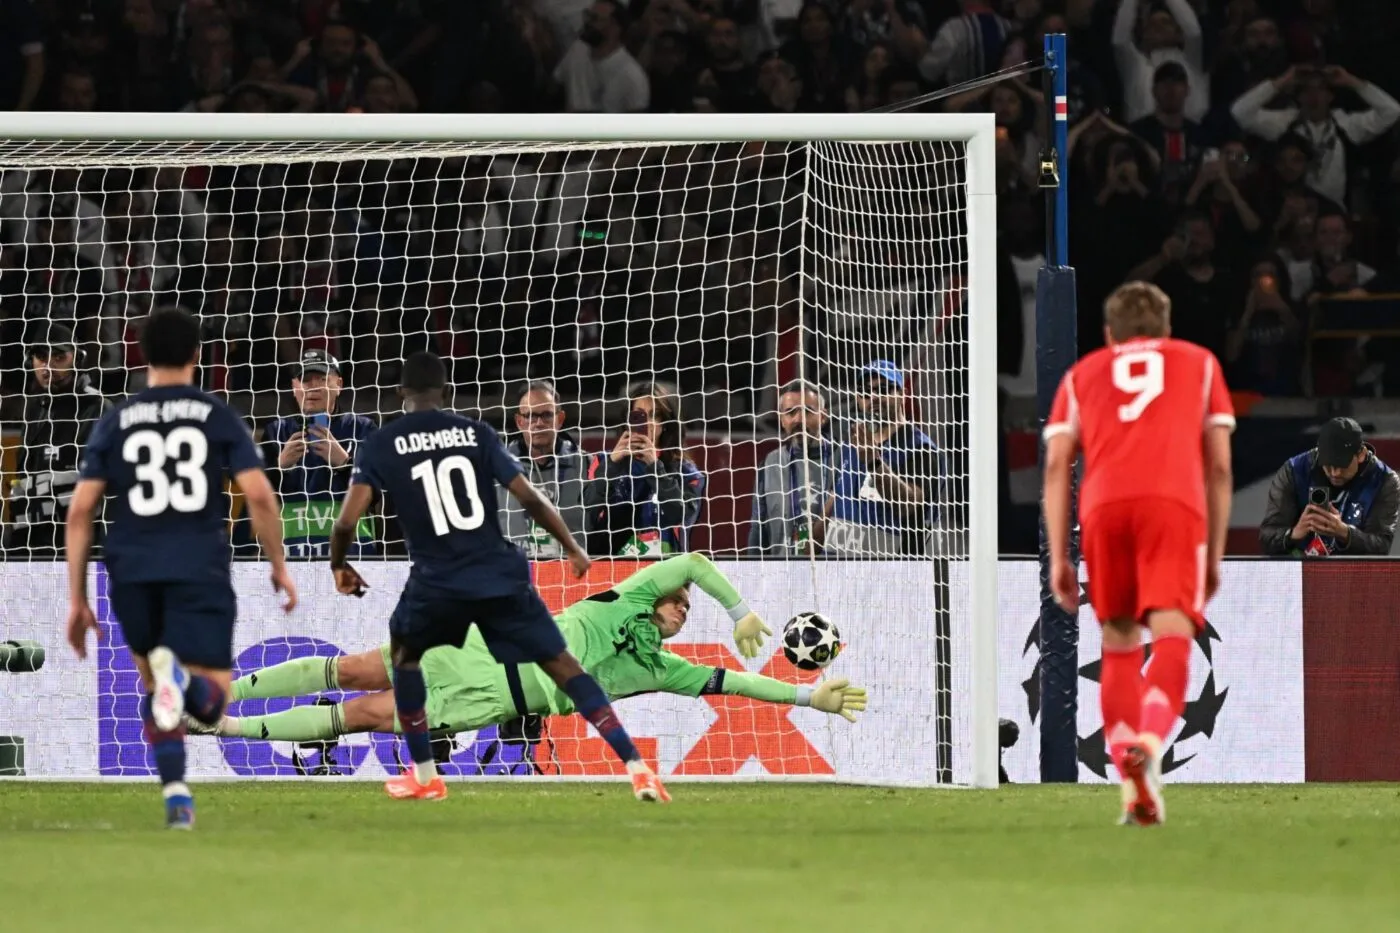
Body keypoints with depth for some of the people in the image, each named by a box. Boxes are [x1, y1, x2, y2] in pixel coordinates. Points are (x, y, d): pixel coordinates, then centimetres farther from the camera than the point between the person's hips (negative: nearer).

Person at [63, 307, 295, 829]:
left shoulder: (114, 423, 11)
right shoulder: (218, 418, 7)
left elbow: (80, 511, 5)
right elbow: (259, 495, -3)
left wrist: (77, 599, 9)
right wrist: (279, 566, 10)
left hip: (133, 575, 2)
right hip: (200, 570, -2)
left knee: (156, 688, 22)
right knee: (211, 702, -1)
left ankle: (176, 795, 3)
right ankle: (181, 678, -37)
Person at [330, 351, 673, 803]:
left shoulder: (380, 446, 1)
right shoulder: (476, 433, 5)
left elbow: (347, 521, -6)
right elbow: (529, 498, 1)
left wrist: (339, 566, 15)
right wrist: (572, 548, 15)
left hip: (438, 580, -1)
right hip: (500, 574, 1)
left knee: (404, 655, 29)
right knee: (561, 663, 6)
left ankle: (424, 776, 27)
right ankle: (637, 768, -7)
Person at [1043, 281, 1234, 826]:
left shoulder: (1082, 375, 29)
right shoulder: (1199, 363, 29)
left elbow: (1057, 464, 15)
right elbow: (1219, 465, 21)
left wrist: (1058, 557, 12)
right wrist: (1215, 556, 23)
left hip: (1104, 506, 1)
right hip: (1176, 503, -1)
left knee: (1119, 643, 13)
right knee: (1172, 638, -12)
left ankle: (1134, 787, 1)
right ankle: (1148, 745, -40)